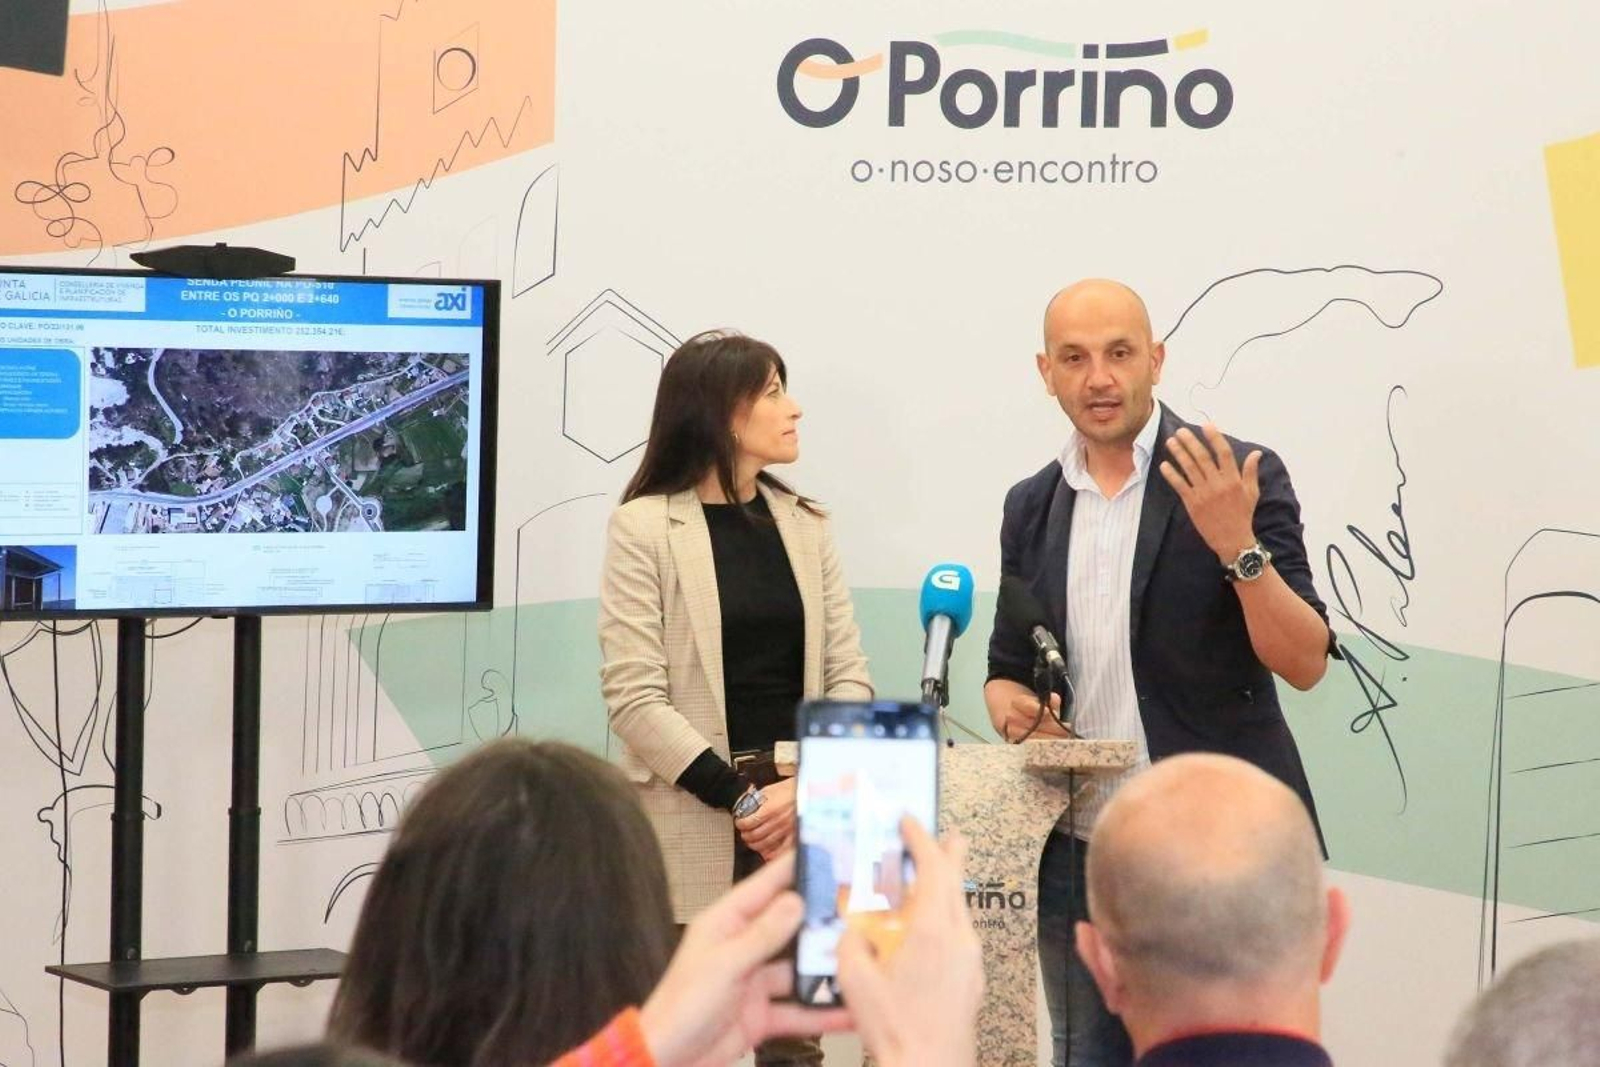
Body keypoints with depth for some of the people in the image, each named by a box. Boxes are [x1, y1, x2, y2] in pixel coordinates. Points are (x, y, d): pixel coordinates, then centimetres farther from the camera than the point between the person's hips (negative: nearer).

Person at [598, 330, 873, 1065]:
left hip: (801, 819, 4)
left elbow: (848, 676, 6)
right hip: (691, 826, -4)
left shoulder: (804, 524, 10)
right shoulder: (646, 527, -4)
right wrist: (740, 798, -15)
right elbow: (635, 698, -10)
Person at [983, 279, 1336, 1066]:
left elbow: (1305, 665, -10)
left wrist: (1239, 546, -25)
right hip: (1078, 859, 5)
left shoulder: (1238, 477, -5)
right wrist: (1015, 709, -5)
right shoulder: (1031, 506, 11)